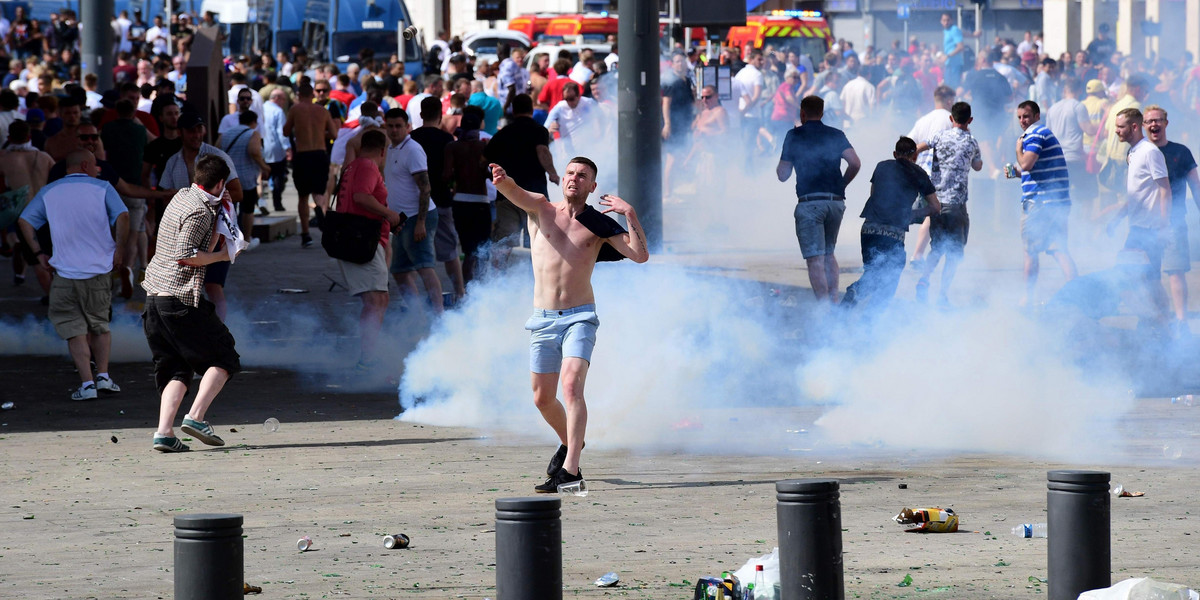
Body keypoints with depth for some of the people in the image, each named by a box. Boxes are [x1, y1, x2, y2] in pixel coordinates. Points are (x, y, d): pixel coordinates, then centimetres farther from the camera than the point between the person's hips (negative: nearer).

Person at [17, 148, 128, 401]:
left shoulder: (48, 192, 9)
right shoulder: (102, 188, 2)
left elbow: (24, 221, 1)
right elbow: (122, 216, -13)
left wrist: (39, 253, 5)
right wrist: (119, 248, -3)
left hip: (65, 274, 0)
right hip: (99, 270, 0)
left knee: (75, 331, 4)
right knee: (100, 325, 18)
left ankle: (87, 382, -6)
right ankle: (103, 375, 8)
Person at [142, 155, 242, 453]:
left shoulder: (183, 196, 16)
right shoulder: (198, 211, -12)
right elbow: (186, 256, -18)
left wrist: (217, 213, 15)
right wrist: (222, 255, -7)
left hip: (155, 296, 9)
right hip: (180, 299, -9)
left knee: (176, 369, 9)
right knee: (224, 358, 2)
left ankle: (164, 431, -5)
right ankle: (196, 417, -12)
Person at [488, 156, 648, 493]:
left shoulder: (599, 225, 4)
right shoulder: (541, 209, 5)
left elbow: (640, 256, -4)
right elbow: (514, 193, -17)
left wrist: (630, 214, -13)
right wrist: (502, 180, -40)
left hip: (580, 317, -3)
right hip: (543, 320, 3)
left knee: (571, 384, -22)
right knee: (542, 398, 11)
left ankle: (570, 469, -29)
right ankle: (570, 443, 41)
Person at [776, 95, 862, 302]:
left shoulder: (794, 136, 4)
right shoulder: (836, 135, 11)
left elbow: (782, 175, 5)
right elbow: (855, 163, -2)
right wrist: (842, 183, 14)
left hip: (809, 202, -4)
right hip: (836, 202, 4)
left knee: (815, 259, -7)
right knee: (829, 254, 21)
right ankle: (834, 300, 13)